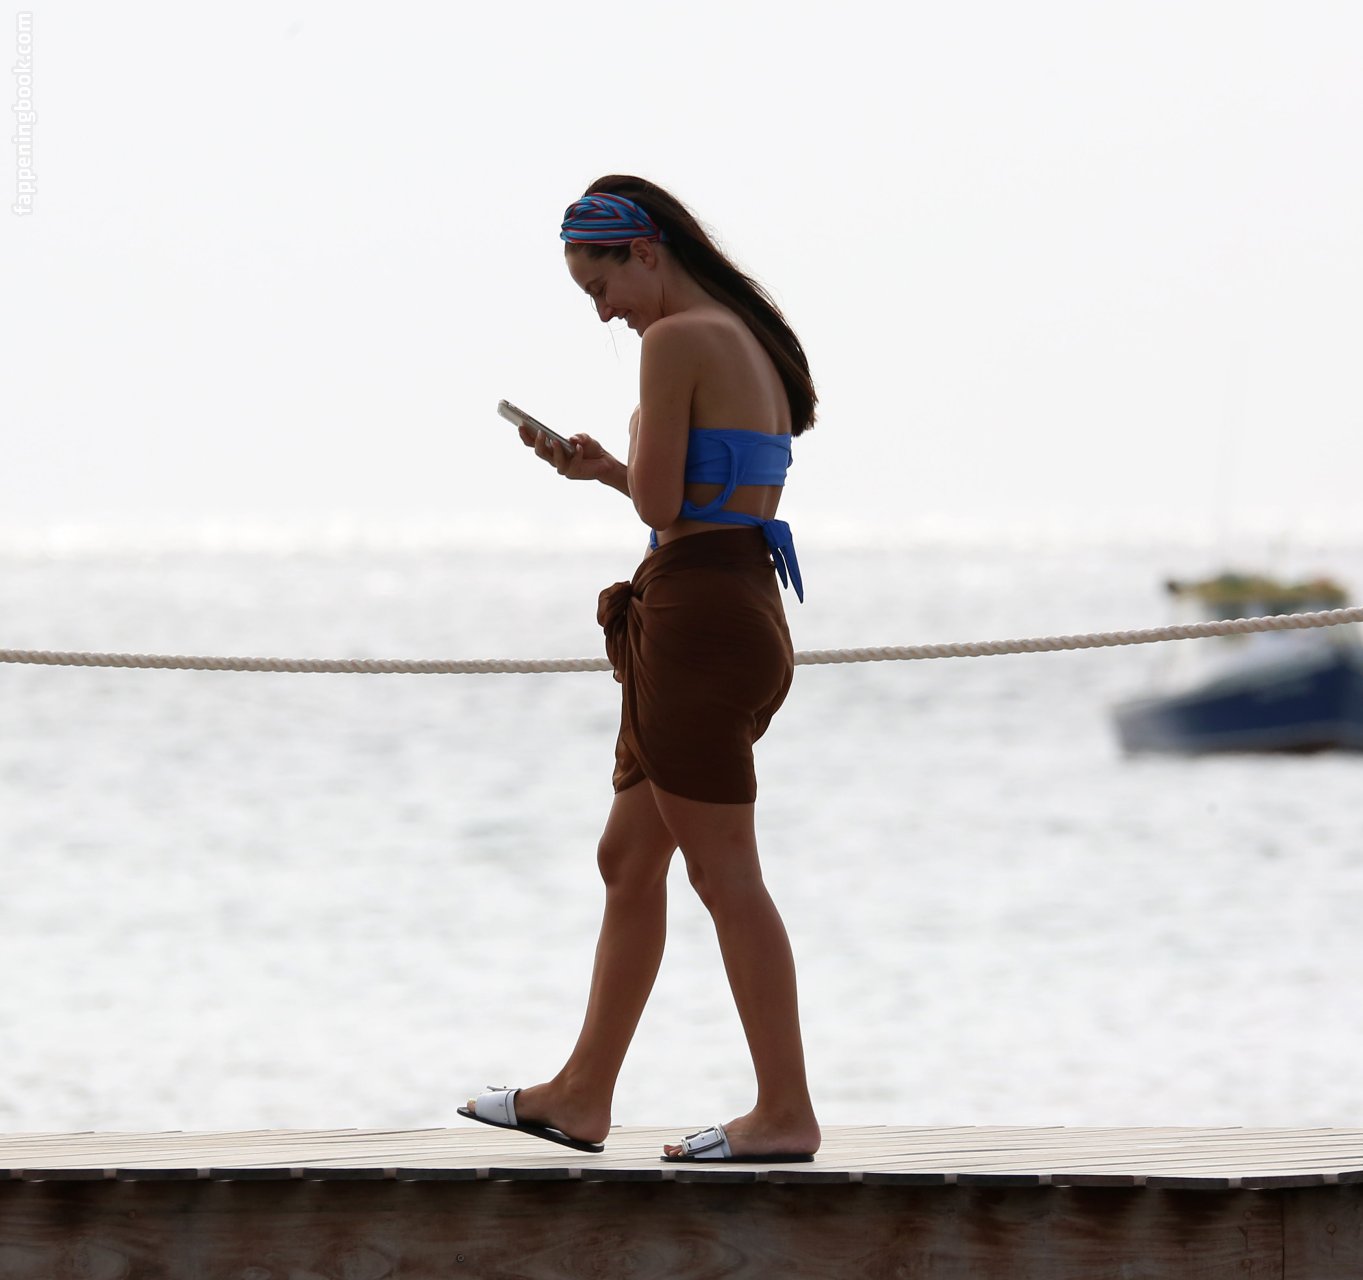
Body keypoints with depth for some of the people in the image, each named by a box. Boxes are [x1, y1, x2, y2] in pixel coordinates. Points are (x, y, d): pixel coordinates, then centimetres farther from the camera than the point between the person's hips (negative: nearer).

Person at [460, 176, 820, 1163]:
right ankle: (582, 1096, 23)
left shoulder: (678, 342, -12)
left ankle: (787, 1112, -4)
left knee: (723, 869, -6)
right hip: (748, 611, 10)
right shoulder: (750, 341, 17)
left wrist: (632, 458, 5)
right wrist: (603, 468, 19)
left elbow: (661, 506, -15)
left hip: (698, 619, -10)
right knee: (629, 857, 16)